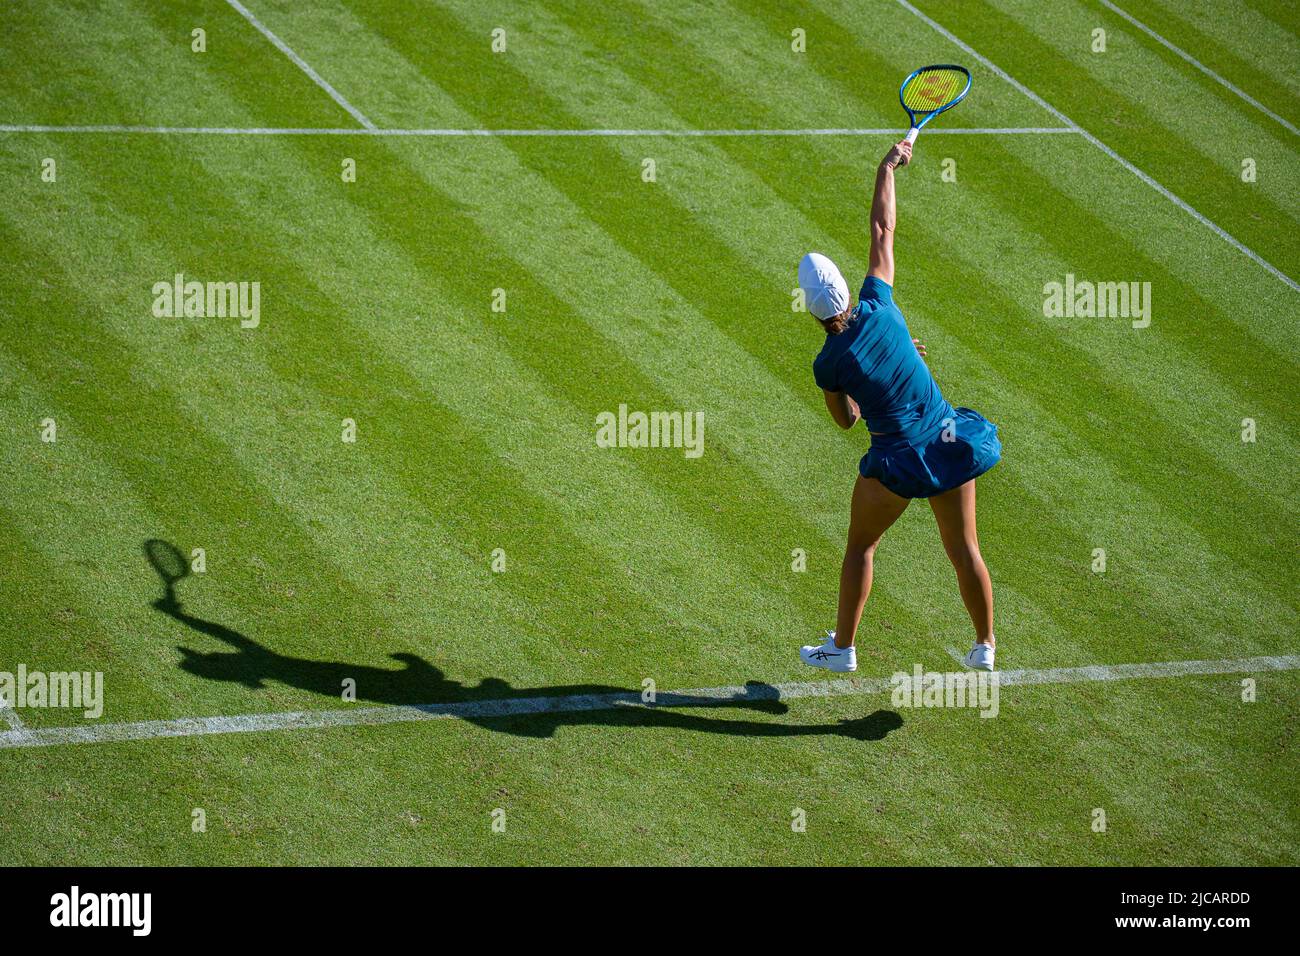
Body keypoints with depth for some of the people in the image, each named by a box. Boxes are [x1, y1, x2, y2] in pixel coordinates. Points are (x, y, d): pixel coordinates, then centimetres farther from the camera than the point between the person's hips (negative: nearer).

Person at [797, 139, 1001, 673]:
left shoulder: (828, 365, -13)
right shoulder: (878, 305, -11)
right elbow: (882, 230, 0)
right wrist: (887, 168, 7)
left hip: (897, 459, -3)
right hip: (949, 443, 3)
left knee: (861, 547, 17)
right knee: (964, 550, 14)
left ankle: (842, 649, 26)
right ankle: (985, 646, 24)